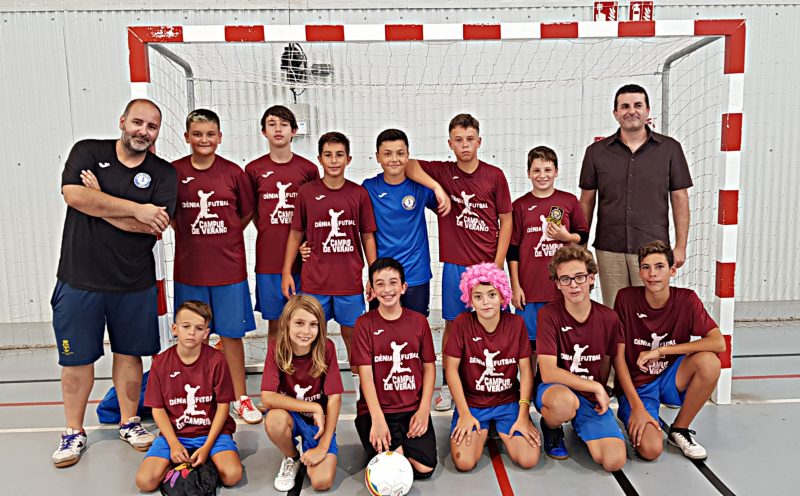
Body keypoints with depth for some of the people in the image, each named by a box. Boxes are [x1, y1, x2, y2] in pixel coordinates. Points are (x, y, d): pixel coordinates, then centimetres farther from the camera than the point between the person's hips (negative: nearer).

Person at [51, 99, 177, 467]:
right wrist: (136, 210, -17)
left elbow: (156, 225, -12)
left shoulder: (163, 173, 1)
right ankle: (74, 433, 25)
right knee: (76, 358, 8)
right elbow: (73, 194, -17)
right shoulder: (88, 152, 0)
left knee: (129, 353, 12)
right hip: (80, 279, -1)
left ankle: (129, 423, 29)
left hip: (135, 283, 1)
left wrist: (99, 203, -13)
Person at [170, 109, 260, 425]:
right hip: (189, 268, 1)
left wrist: (223, 238, 4)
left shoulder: (233, 172, -2)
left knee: (231, 333, 6)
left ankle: (240, 398, 19)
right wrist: (192, 236, 0)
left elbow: (247, 213, 9)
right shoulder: (174, 171, -1)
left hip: (229, 267, 0)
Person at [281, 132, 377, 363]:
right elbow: (296, 234, 5)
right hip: (314, 281, 0)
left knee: (352, 333, 13)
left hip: (350, 281, 0)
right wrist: (286, 272, 2)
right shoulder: (306, 192, -1)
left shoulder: (359, 194, 0)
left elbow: (367, 237, 4)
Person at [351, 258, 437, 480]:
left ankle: (402, 442, 16)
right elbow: (365, 372, -9)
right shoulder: (364, 323, -4)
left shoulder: (419, 321, 3)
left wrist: (424, 409, -6)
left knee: (425, 468, -13)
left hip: (413, 409, 2)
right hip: (376, 409, -2)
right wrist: (377, 419, -19)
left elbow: (429, 366, 5)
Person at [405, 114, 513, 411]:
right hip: (455, 265, 1)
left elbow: (506, 220, 3)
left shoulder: (494, 175, 0)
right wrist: (437, 188, -18)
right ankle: (449, 386, 23)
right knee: (452, 324, 9)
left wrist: (498, 264, -3)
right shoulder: (442, 172, 1)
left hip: (489, 264, 0)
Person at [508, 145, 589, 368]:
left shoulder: (569, 201, 5)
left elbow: (584, 235, 14)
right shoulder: (520, 205, 2)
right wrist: (515, 286, -1)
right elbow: (512, 249, 3)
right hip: (529, 287, -1)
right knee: (529, 342, 5)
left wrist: (566, 236, -9)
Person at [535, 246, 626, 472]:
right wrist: (596, 388, -15)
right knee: (565, 402, -40)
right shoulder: (549, 314, -14)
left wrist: (600, 393, 7)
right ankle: (551, 428, -1)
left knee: (614, 461, -17)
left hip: (592, 397, 4)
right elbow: (548, 373, -20)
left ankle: (582, 427, 17)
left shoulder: (609, 318, -4)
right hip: (554, 391, -3)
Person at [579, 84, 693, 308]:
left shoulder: (670, 149, 4)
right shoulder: (596, 151, 5)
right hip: (609, 250, 1)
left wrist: (680, 246, 2)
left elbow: (680, 199, 5)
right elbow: (586, 201, 8)